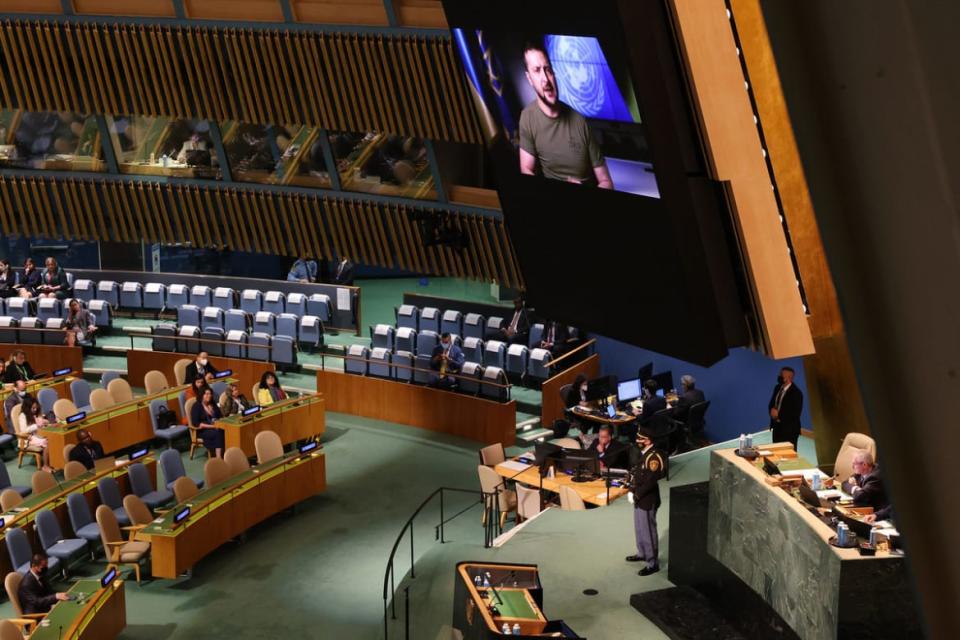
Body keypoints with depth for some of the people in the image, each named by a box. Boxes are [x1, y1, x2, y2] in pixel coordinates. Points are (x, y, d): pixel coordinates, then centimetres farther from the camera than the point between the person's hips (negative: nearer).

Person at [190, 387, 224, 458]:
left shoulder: (213, 404, 17)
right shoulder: (196, 407, -3)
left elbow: (220, 416, 21)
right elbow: (196, 423, -11)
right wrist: (211, 426, -18)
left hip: (216, 427, 5)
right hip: (203, 430, -5)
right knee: (218, 433, -36)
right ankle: (218, 458, -41)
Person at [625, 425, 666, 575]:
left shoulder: (654, 457, -24)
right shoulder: (641, 453, 5)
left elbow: (651, 481, -26)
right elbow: (634, 472, 12)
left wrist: (636, 495, -18)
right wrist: (631, 491, 3)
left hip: (648, 501, -9)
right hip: (638, 499, 9)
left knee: (648, 531, 1)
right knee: (639, 528, 23)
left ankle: (653, 564, 11)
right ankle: (642, 554, 41)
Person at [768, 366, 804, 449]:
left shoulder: (796, 392, -16)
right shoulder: (778, 388, 7)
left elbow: (795, 414, -20)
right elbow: (771, 403, 15)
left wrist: (779, 415, -19)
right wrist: (772, 410, -8)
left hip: (789, 430, -7)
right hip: (777, 427, 7)